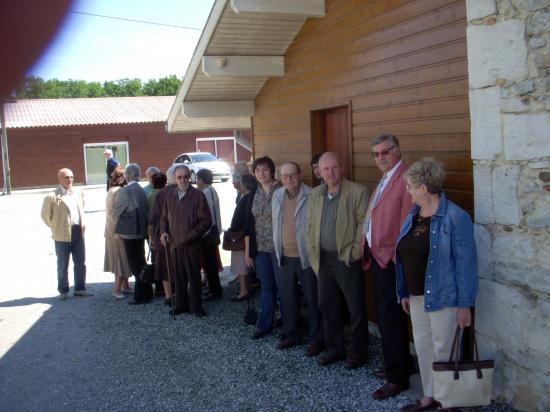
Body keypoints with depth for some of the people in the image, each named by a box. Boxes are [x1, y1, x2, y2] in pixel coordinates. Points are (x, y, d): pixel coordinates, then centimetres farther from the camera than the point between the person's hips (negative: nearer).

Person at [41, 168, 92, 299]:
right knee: (63, 265, 7)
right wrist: (57, 227, 2)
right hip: (62, 235, -5)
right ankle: (63, 291, 19)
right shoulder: (52, 197, -10)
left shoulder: (79, 194, 7)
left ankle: (80, 288, 22)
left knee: (81, 262, 10)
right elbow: (45, 215, -1)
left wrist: (80, 226, 12)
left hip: (78, 233, 5)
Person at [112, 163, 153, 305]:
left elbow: (115, 211, -9)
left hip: (130, 233, -7)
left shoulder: (125, 191, -16)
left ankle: (141, 296, 7)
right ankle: (146, 293, 24)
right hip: (141, 231, 7)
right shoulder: (141, 190, 6)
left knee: (136, 266, 0)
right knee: (141, 263, 16)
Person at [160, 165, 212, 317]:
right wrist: (163, 231, 1)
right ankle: (180, 305, 23)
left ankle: (196, 306, 16)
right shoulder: (170, 195, 9)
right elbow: (164, 216, 18)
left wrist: (192, 235, -17)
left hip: (192, 244, -4)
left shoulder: (198, 195, -7)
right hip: (174, 243, 4)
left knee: (194, 276, 5)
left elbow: (206, 220, -9)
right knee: (178, 276, 11)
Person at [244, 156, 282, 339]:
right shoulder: (254, 195, 8)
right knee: (267, 287, 13)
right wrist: (247, 251, 10)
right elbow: (248, 224, 11)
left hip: (279, 248, -4)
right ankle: (265, 325, 22)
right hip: (260, 249, 5)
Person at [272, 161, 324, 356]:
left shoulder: (311, 196, -12)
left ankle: (316, 339, 16)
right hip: (284, 257, 6)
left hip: (307, 257, -6)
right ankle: (290, 335, 31)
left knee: (312, 299, 4)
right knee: (287, 299, 15)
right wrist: (277, 247, 13)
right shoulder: (277, 196, 8)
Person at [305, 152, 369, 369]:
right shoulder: (315, 194, 9)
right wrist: (313, 253, 7)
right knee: (328, 307, 15)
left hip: (347, 259, -5)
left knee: (356, 310, 5)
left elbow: (364, 224, -10)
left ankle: (358, 352, 20)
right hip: (323, 259, 6)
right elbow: (310, 225, 13)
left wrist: (355, 252, -13)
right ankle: (334, 349, 30)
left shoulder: (357, 192, -9)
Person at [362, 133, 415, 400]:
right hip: (377, 257, 10)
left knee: (390, 319, -3)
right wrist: (367, 248, 13)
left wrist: (398, 256, -19)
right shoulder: (384, 180, 17)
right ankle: (402, 365, 32)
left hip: (392, 260, -10)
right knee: (386, 316, 17)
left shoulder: (406, 178, -15)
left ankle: (398, 378, 10)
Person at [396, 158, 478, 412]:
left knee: (442, 351, 5)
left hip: (441, 296, -7)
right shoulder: (413, 215, 6)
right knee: (422, 348, 16)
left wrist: (464, 305, -16)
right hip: (417, 296, 7)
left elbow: (466, 263, -16)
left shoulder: (455, 218, -16)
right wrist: (405, 293, 13)